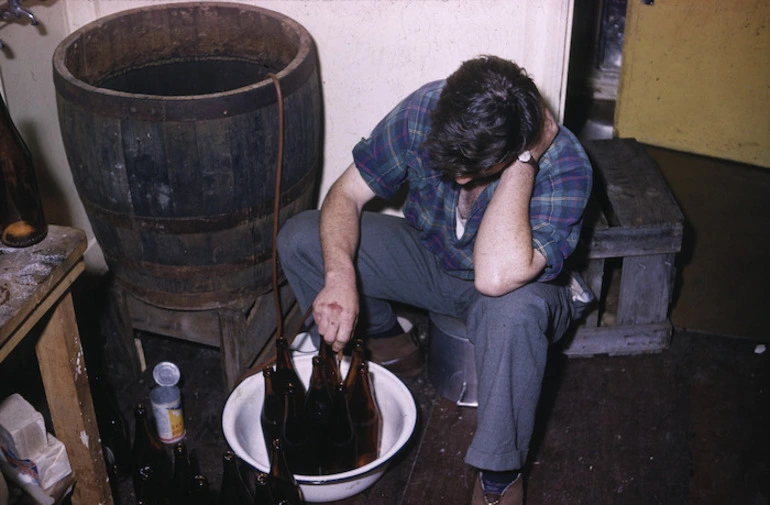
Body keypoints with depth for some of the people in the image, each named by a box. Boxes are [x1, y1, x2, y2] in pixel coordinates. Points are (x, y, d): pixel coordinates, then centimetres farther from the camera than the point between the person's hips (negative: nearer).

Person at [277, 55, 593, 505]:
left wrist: (524, 161, -45)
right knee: (299, 239, -13)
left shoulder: (565, 166, -34)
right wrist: (339, 275, -34)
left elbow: (496, 276, -48)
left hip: (519, 287, -4)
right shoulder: (424, 111, -24)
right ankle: (386, 343, 12)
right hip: (428, 254, 4)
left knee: (514, 311, -42)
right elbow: (348, 193, -16)